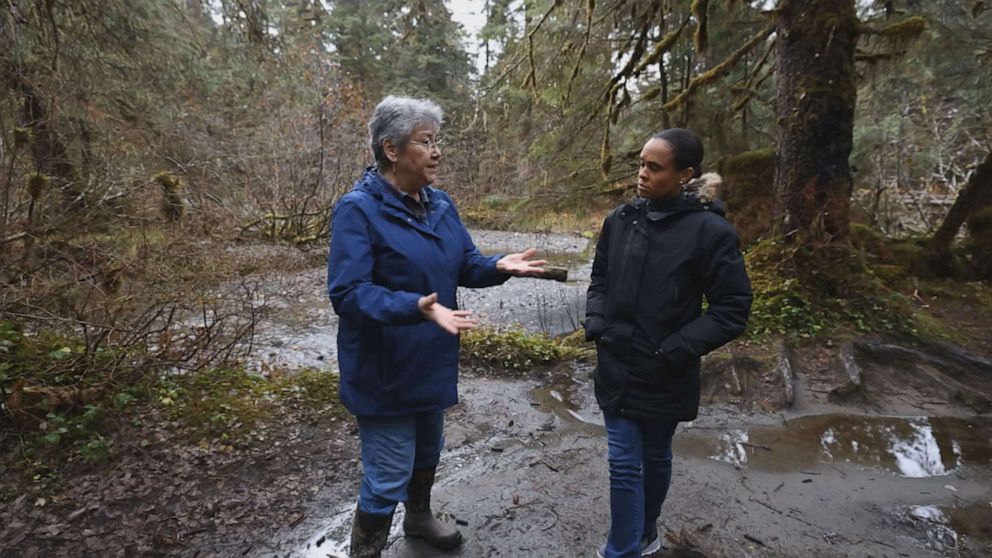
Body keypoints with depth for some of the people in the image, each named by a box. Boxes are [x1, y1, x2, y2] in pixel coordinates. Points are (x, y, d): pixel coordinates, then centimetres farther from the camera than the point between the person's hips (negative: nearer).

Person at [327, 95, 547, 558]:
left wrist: (500, 266, -14)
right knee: (388, 477, 3)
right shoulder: (358, 209, -20)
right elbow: (347, 293, -27)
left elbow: (465, 266, 7)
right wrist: (416, 307, -40)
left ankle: (419, 518, 53)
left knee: (427, 453, 27)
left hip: (432, 360, 8)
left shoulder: (439, 203, 3)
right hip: (385, 369, -8)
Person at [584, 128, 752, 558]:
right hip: (616, 367, 3)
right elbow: (599, 280, 13)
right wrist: (595, 323, -3)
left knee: (655, 459, 18)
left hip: (665, 376, -3)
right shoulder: (621, 219, -1)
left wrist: (676, 350, -17)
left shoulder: (709, 230, -15)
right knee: (623, 463, 7)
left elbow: (732, 309, -12)